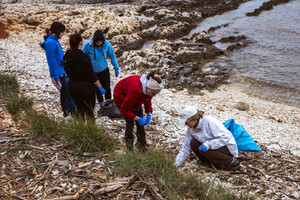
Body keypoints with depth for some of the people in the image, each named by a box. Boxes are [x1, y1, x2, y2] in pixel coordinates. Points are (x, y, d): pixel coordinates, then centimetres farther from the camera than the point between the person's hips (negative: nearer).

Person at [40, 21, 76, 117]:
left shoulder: (55, 40, 11)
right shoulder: (50, 43, -18)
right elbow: (52, 61, -19)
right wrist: (56, 77, -18)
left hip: (63, 73, 10)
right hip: (59, 74, -10)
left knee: (64, 93, 18)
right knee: (69, 94, -6)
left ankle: (66, 112, 29)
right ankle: (74, 113, -1)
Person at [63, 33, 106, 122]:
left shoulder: (67, 55, -1)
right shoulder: (84, 57, -22)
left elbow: (66, 70, 11)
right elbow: (91, 75, -19)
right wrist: (100, 87, -10)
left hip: (71, 86, 7)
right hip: (85, 86, -7)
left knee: (79, 109, 21)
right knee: (89, 111, 6)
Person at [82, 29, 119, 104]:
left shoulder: (106, 44, -17)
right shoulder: (87, 45, -21)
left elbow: (112, 56, -1)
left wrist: (116, 68, 2)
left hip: (104, 70, 1)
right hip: (92, 72, -1)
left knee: (107, 89, 6)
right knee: (97, 90, 11)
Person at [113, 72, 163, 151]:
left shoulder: (149, 88, -24)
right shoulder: (136, 90, -43)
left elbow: (148, 100, 1)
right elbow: (124, 109, -31)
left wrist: (149, 113, -13)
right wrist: (137, 118, -34)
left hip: (136, 100, 6)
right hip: (121, 97, -6)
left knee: (140, 122, 2)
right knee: (130, 123, -13)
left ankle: (142, 147, 15)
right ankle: (129, 150, -2)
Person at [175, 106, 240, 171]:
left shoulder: (210, 122, -25)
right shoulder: (190, 129, -4)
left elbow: (226, 137, -29)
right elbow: (186, 147, 4)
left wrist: (208, 144, -37)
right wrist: (177, 161, -6)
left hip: (228, 148, -7)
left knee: (203, 150, -28)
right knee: (193, 143, -10)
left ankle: (231, 162, -11)